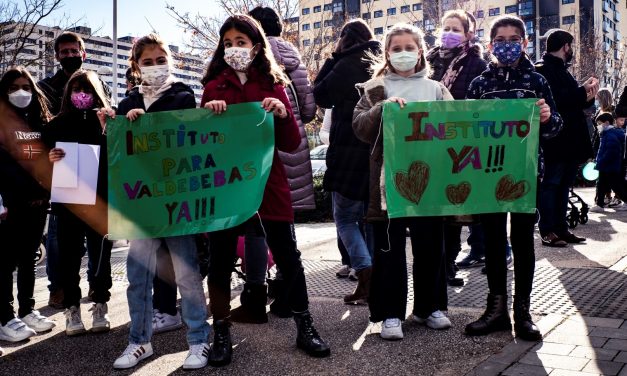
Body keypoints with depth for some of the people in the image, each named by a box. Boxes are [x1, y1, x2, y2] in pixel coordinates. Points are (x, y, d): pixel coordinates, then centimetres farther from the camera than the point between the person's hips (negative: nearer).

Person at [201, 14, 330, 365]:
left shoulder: (273, 85, 5)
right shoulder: (213, 87, 6)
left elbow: (292, 144, 2)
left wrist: (283, 114, -17)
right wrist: (207, 113, -14)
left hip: (269, 183, 0)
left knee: (288, 256, 5)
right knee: (221, 260, 6)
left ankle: (305, 328, 20)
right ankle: (222, 334, 21)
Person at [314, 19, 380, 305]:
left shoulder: (346, 65, -9)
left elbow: (321, 96, 2)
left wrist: (333, 57, 6)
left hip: (350, 152, -6)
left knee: (345, 217, 3)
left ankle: (366, 278, -10)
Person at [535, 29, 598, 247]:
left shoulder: (561, 70, 21)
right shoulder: (543, 69, -8)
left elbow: (571, 101, 24)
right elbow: (555, 100, -21)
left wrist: (587, 97, 5)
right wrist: (583, 91, -15)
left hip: (571, 140, 10)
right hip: (556, 140, -9)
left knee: (564, 185, 10)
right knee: (551, 184, -7)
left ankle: (561, 228, 15)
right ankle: (548, 231, -4)